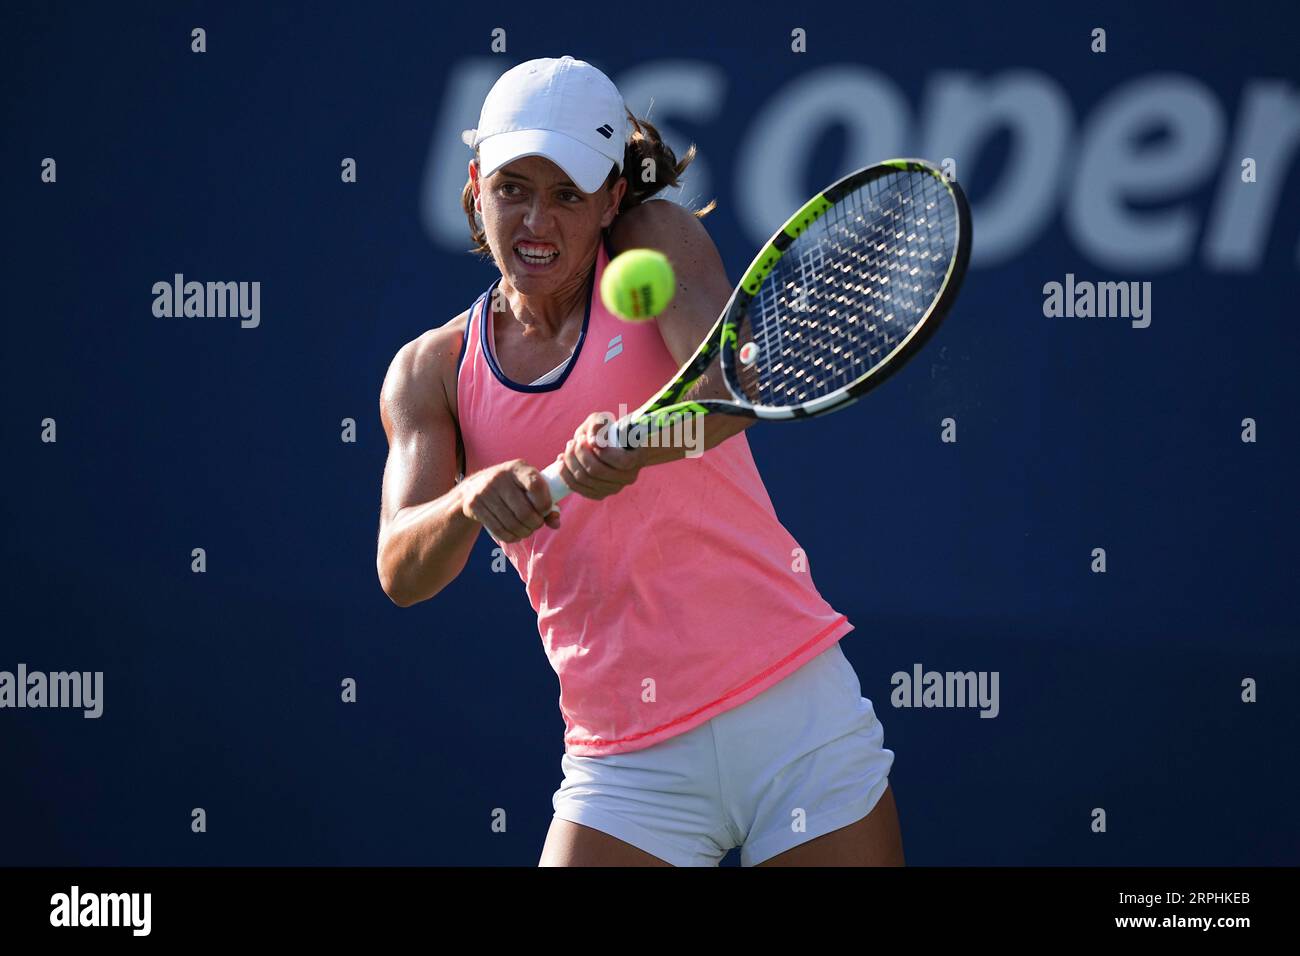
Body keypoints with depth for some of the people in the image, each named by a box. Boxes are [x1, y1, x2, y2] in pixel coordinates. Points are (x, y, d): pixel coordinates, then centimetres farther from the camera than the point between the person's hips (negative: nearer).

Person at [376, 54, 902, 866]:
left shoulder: (656, 242, 1)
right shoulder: (432, 370, 6)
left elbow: (738, 384, -18)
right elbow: (401, 572, -7)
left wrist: (637, 442, -39)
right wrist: (469, 501, -29)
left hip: (791, 708, -1)